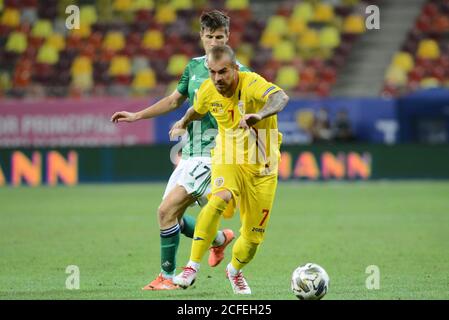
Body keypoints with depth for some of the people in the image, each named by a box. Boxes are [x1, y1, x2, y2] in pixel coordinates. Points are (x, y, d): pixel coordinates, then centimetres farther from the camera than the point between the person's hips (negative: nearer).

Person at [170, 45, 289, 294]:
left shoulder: (251, 83, -24)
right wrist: (184, 123, 37)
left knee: (254, 237, 5)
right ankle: (193, 267, -31)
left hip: (262, 167, -1)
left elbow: (281, 98, -46)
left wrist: (260, 114, -66)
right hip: (229, 159, 1)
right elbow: (197, 110, 18)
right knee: (219, 200, -34)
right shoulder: (207, 91, -9)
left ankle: (235, 271, 39)